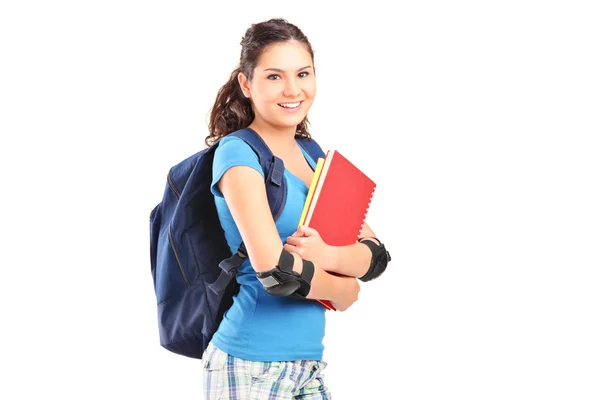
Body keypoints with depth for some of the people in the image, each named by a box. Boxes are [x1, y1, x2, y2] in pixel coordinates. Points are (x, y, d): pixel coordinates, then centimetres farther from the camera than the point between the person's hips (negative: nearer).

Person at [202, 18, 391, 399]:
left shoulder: (313, 156, 10)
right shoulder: (238, 153, -11)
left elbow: (375, 255, 5)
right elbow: (274, 270, -22)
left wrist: (327, 255, -16)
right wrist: (343, 289, -5)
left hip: (308, 363, 7)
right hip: (251, 368, -7)